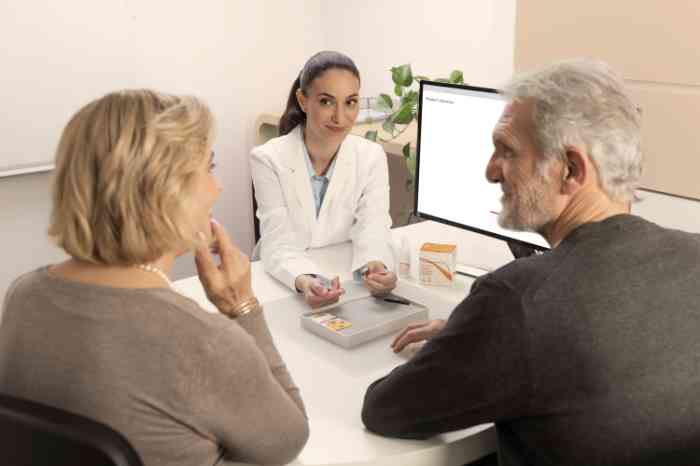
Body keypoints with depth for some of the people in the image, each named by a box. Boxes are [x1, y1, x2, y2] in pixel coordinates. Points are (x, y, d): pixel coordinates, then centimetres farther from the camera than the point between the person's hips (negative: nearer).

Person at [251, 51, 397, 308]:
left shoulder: (372, 157, -3)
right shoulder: (268, 159, -10)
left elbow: (372, 228, -12)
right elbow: (279, 244, -16)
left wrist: (376, 266, -34)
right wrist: (304, 281, -37)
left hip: (346, 284, 1)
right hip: (285, 286, -1)